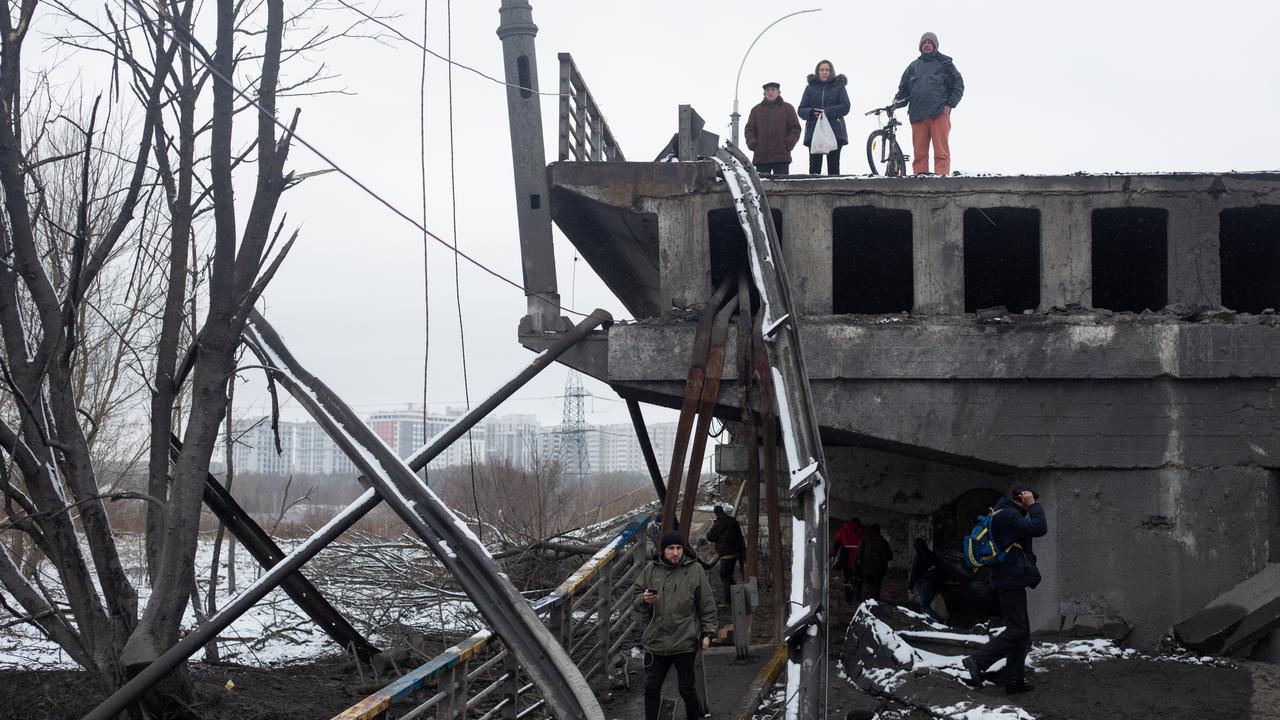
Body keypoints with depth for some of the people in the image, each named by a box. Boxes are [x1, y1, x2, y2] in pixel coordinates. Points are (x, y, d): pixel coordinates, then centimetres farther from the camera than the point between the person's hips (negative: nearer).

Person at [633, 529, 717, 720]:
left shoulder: (695, 570, -2)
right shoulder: (650, 570, 2)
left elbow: (707, 606, 2)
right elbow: (635, 602, 8)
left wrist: (707, 633, -2)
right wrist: (644, 600, -15)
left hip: (685, 643, -2)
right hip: (655, 642, 2)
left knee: (687, 689, 8)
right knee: (651, 688, 7)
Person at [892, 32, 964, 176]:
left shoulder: (944, 64, 12)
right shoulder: (913, 66, 23)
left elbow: (958, 85, 9)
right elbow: (903, 88, 26)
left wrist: (949, 105, -4)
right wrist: (897, 101, 5)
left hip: (939, 114, -3)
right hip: (918, 116, 3)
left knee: (941, 152, -11)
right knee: (920, 153, -2)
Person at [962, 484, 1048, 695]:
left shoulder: (1004, 514, 17)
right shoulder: (1008, 515, -17)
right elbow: (1039, 528, -22)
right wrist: (1033, 506, -13)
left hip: (1011, 582, 11)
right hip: (1011, 582, -11)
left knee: (1021, 634, 12)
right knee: (1016, 632, -11)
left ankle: (1015, 681, 13)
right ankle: (978, 661, -14)